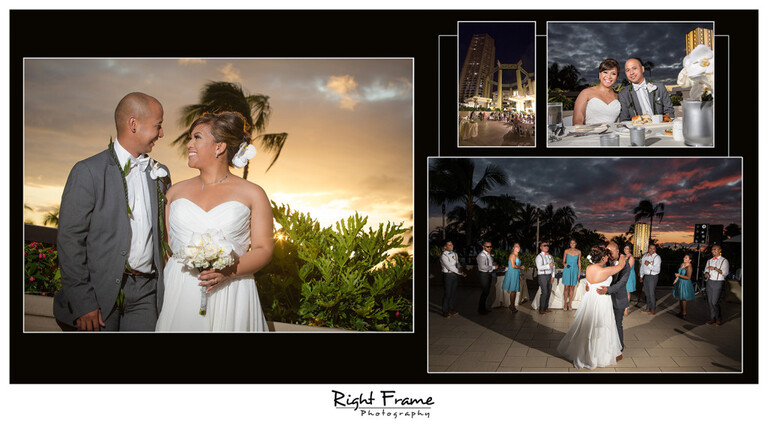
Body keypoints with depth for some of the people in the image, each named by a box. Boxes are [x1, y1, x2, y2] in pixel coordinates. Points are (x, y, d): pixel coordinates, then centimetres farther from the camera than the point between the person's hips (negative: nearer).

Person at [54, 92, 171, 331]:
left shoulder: (159, 174, 12)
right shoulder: (88, 172, -5)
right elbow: (69, 240, -9)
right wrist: (82, 302, -13)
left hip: (145, 293, 4)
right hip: (102, 292, -4)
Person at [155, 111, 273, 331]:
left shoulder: (253, 194, 2)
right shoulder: (176, 191, 12)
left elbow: (263, 249, -2)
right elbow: (165, 245, 12)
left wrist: (229, 271, -19)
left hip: (230, 299, -2)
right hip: (179, 295, 2)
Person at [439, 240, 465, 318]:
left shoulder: (454, 254, 9)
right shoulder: (443, 256, -15)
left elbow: (457, 263, 14)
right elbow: (450, 267, -19)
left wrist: (460, 268, -11)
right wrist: (461, 273, -16)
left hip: (455, 274, 7)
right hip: (448, 275, -7)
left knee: (453, 293, 14)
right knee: (447, 294, -1)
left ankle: (451, 309, 26)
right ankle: (445, 311, 8)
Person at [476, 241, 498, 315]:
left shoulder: (489, 254, 13)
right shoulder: (481, 255, -17)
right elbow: (483, 267, -26)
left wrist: (493, 263, 6)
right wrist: (493, 267, -19)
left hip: (489, 274, 9)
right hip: (484, 275, -9)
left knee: (487, 291, 13)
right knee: (485, 291, -8)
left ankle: (483, 307, 24)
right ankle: (481, 309, 2)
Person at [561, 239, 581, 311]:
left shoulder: (578, 252, 3)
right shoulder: (566, 251, -1)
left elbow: (579, 262, 8)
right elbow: (563, 261, 3)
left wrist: (579, 272, 5)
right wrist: (564, 264, -21)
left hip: (575, 270, 2)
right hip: (567, 270, -2)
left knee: (572, 288, 5)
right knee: (566, 287, -2)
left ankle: (569, 304, 13)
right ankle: (565, 304, 6)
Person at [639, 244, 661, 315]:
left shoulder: (657, 257, -11)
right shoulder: (644, 256, 9)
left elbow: (657, 269, -19)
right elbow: (642, 266, 19)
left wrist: (649, 265, -25)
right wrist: (641, 275, 19)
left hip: (653, 277, -6)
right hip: (645, 276, 6)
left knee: (652, 293, -4)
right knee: (647, 293, 12)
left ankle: (653, 309, 6)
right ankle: (648, 308, 22)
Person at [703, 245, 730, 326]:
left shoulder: (724, 261, -1)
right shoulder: (709, 261, 17)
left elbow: (725, 272, -12)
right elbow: (706, 270, 18)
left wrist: (714, 268, -20)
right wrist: (706, 274, -6)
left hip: (718, 283, -5)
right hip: (709, 282, 5)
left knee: (715, 302, -10)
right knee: (710, 301, 4)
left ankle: (719, 317, 10)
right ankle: (712, 318, 14)